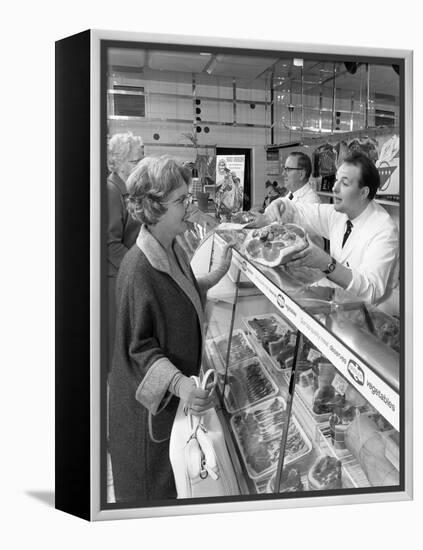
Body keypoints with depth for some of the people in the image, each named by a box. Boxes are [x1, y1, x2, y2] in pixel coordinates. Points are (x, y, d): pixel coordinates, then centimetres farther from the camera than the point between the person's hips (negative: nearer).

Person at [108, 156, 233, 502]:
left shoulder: (173, 250, 0)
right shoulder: (138, 268, -28)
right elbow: (140, 347, -24)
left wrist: (216, 275, 8)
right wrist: (179, 385, -36)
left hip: (178, 381, 8)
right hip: (150, 396, -8)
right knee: (149, 480, 13)